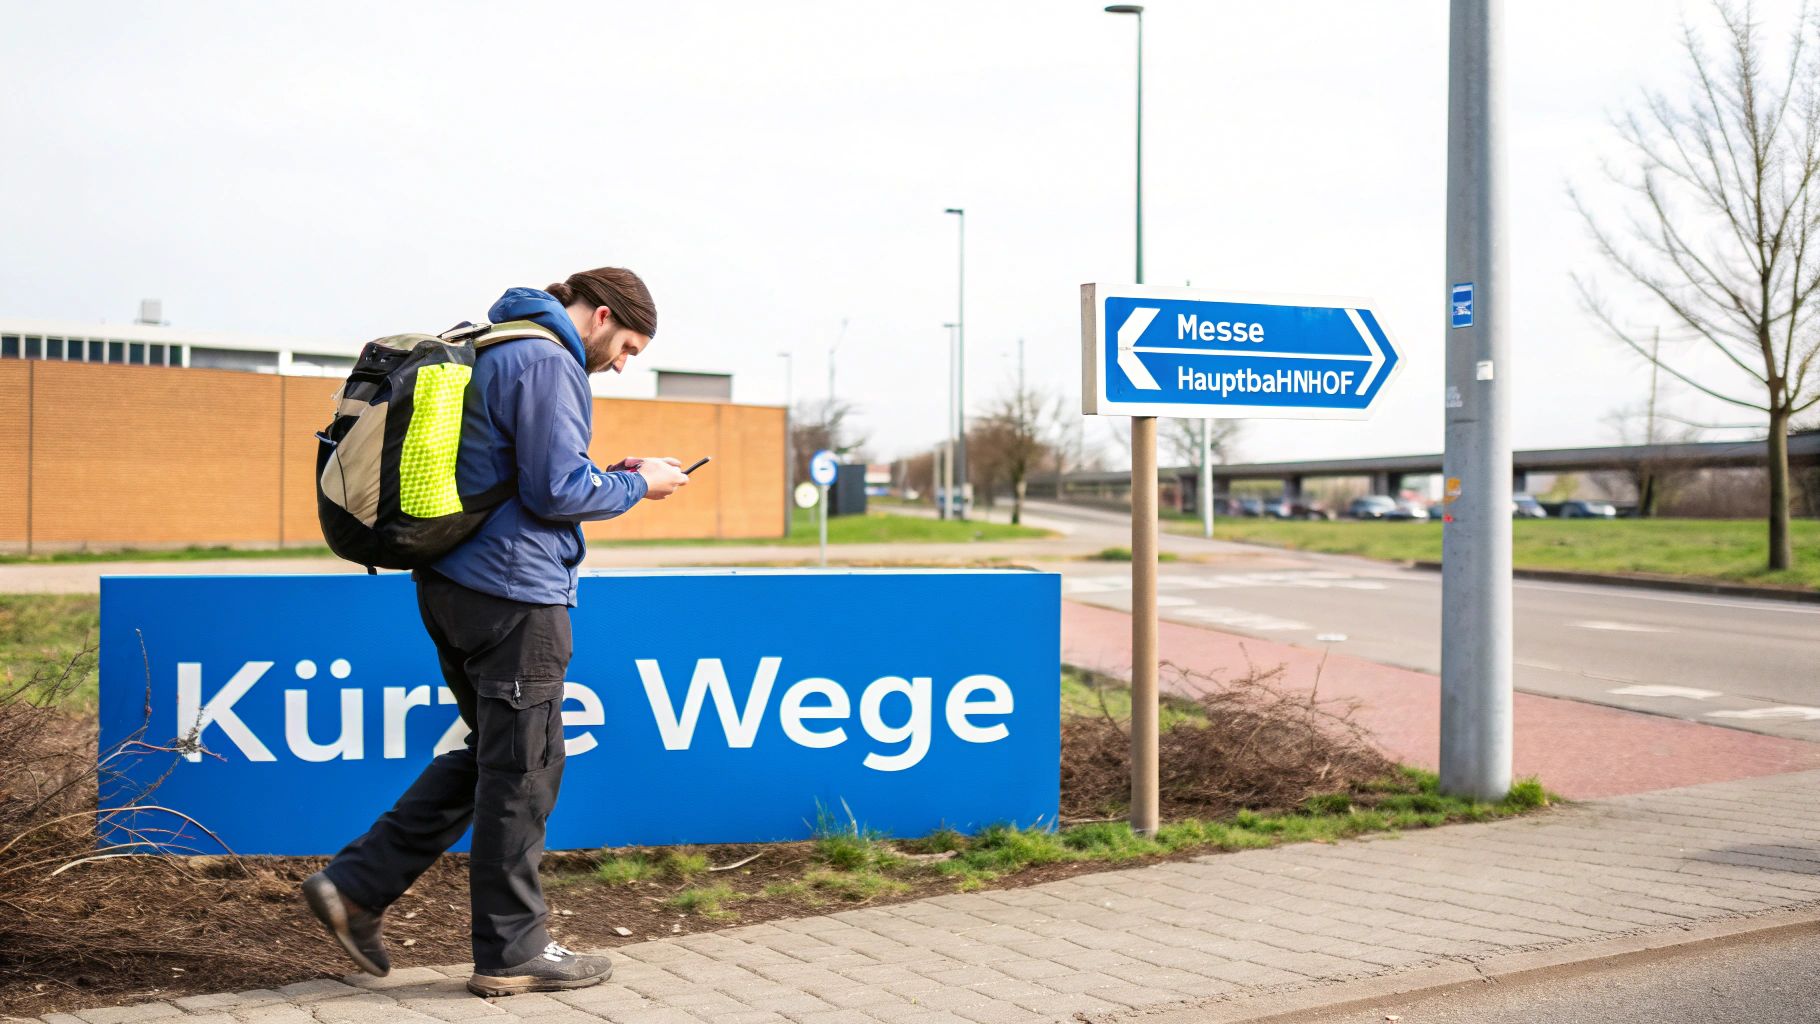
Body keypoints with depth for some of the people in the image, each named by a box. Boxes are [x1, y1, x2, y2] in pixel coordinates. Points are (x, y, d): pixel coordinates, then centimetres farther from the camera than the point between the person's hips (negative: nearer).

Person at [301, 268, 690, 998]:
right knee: (522, 772, 1)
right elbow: (556, 490, -18)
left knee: (487, 757, 19)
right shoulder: (547, 361, -13)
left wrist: (605, 474, 15)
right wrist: (637, 485, -2)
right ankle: (511, 951, 11)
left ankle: (355, 885, 17)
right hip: (513, 592, -10)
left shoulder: (491, 349, 19)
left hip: (453, 583, 10)